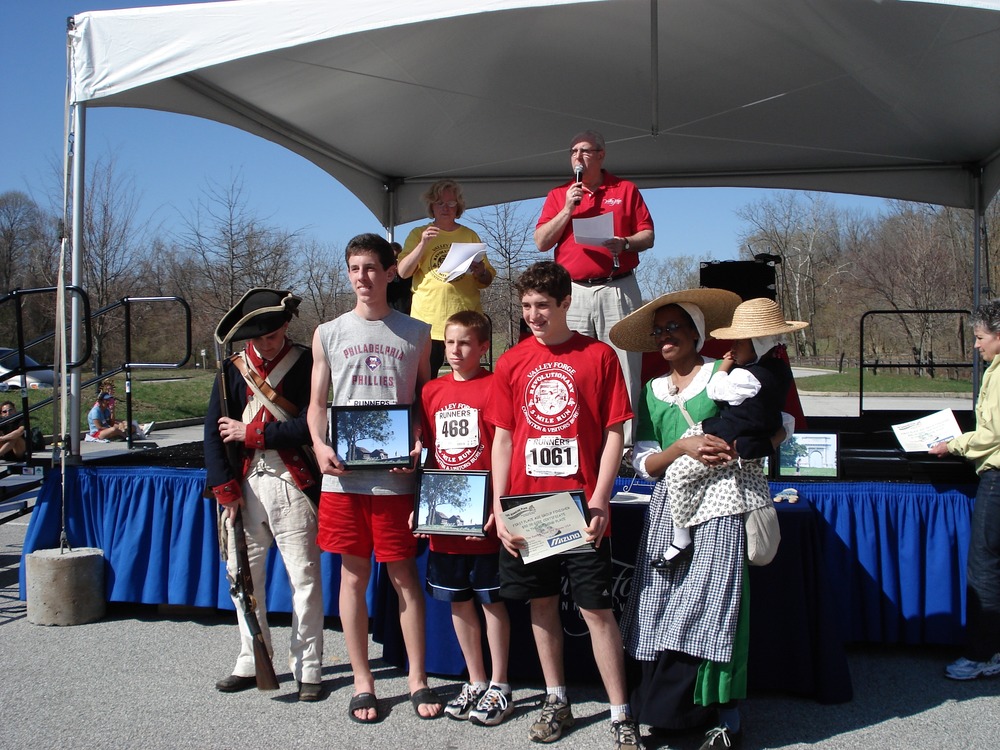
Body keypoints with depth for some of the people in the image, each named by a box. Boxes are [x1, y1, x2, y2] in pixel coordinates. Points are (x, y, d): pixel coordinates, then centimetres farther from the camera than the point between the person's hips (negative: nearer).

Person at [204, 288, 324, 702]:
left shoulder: (306, 364, -3)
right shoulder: (233, 368, 9)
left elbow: (309, 425, -14)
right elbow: (214, 429, 4)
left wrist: (251, 433, -9)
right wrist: (225, 487, -5)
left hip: (293, 485, -4)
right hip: (246, 485, 5)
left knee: (304, 577, -1)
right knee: (243, 574, 11)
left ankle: (308, 669, 8)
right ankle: (251, 662, 25)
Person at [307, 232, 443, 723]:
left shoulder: (416, 334, 6)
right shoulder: (329, 334, 8)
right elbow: (317, 404, 10)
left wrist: (420, 446, -9)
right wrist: (319, 446, -9)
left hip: (396, 474, -1)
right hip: (343, 475, 1)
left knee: (404, 575, 3)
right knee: (353, 574, 7)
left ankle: (417, 680, 16)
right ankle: (363, 681, 20)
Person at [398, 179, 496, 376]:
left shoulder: (470, 236, 13)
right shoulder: (418, 234, 12)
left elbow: (486, 281, 14)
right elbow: (403, 272, 0)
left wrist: (480, 273, -9)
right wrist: (423, 244, -11)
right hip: (428, 321, -1)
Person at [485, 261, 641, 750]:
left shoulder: (599, 356, -1)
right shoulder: (511, 363, 6)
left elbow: (614, 433, -2)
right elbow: (502, 438, 8)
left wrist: (599, 500, -11)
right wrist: (498, 508, 1)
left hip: (581, 511, -3)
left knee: (596, 608, 0)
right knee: (542, 604, 12)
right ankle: (557, 701, 27)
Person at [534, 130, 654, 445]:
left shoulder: (626, 190, 13)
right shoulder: (558, 195, 16)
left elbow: (648, 236, 9)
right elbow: (541, 242, 7)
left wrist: (624, 244, -11)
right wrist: (568, 209, -3)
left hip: (619, 290, -1)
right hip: (574, 292, 1)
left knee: (623, 367, -5)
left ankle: (624, 443, -2)